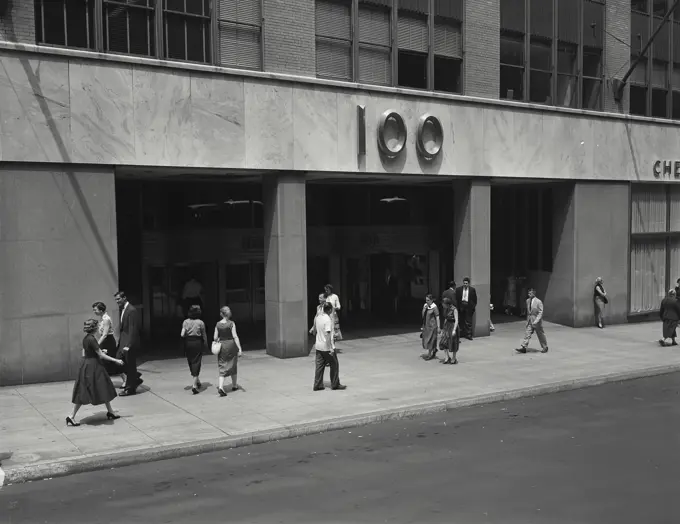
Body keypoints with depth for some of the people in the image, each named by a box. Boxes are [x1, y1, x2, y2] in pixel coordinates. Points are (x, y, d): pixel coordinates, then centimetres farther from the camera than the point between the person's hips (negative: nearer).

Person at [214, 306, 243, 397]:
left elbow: (215, 338, 1)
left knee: (222, 368, 4)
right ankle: (234, 385, 30)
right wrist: (240, 348, -16)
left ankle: (220, 387, -15)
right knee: (233, 366, 17)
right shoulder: (231, 323, -10)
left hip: (222, 346, 2)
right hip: (231, 345, -2)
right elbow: (235, 336, -15)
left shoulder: (218, 324, -1)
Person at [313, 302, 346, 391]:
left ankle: (317, 385, 11)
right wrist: (331, 348, -24)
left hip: (318, 346, 7)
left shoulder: (318, 317, 5)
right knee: (334, 364, 7)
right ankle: (335, 384, 14)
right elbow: (327, 334, -25)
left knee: (319, 365, 10)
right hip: (326, 347, -7)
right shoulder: (328, 320, -20)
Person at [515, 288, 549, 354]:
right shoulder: (528, 301, 4)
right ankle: (523, 348, -6)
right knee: (527, 334, -3)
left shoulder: (538, 302, -15)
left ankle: (545, 347, 26)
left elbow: (540, 312, -16)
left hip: (537, 321, -5)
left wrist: (536, 321, -23)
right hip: (529, 321, 5)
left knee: (541, 335, 9)